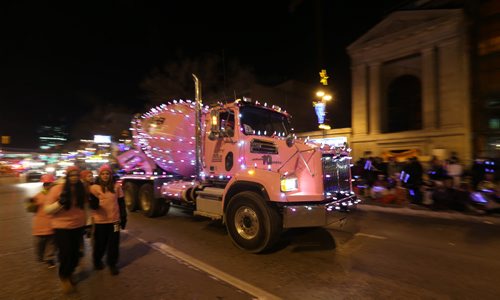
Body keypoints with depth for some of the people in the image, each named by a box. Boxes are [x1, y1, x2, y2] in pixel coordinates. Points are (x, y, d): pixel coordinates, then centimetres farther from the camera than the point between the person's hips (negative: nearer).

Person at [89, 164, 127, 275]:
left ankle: (112, 264, 25)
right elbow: (93, 206, -6)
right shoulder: (94, 187, -5)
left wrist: (123, 217, 4)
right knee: (100, 243, 13)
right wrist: (94, 203, -29)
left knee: (114, 244, 7)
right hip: (100, 221, -1)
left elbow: (121, 203, 6)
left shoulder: (117, 186, 1)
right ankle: (97, 261, 40)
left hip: (114, 220, 1)